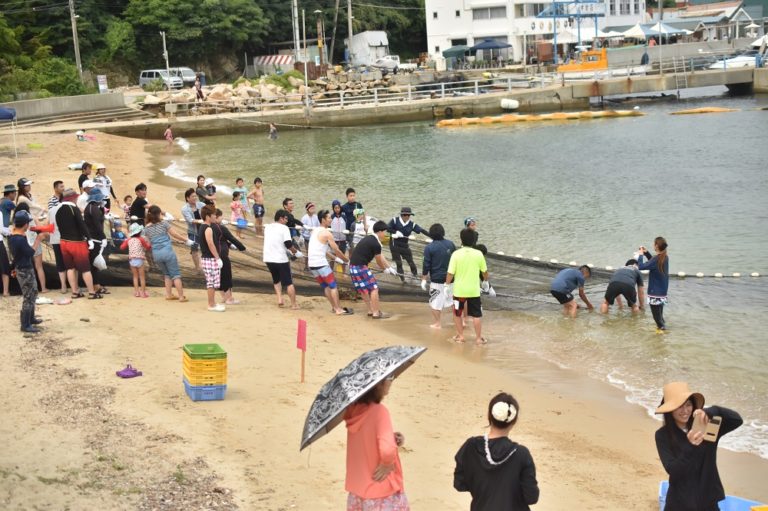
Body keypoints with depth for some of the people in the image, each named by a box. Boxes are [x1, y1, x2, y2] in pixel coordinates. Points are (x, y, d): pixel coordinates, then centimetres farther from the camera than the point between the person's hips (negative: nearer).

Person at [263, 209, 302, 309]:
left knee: (276, 280, 22)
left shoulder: (267, 227, 10)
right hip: (281, 259, -6)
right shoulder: (284, 228, -9)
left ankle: (280, 299, 5)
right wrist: (296, 252, -3)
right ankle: (293, 304, 4)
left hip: (268, 258, 6)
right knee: (288, 282, 4)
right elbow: (288, 244, -16)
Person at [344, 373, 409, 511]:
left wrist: (391, 438, 0)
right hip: (381, 494, -7)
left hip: (357, 489, 7)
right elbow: (387, 450, -37)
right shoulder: (379, 411, -23)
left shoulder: (354, 409, 0)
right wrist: (388, 464, -17)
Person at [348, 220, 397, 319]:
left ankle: (370, 310, 28)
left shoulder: (370, 239, 15)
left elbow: (381, 256, 19)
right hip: (360, 267, -10)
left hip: (353, 266, 10)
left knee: (364, 290, 19)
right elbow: (379, 261, -2)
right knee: (374, 288, -3)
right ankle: (376, 313, -1)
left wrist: (390, 268, 21)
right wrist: (385, 269, 17)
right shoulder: (376, 244, -15)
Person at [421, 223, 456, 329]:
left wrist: (423, 279, -1)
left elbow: (426, 265, -9)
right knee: (453, 299, 17)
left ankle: (437, 323, 9)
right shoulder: (450, 244, 1)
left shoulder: (429, 247, -10)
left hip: (436, 279, -4)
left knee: (435, 302, 6)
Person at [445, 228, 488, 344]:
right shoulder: (478, 254, -7)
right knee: (477, 315, 9)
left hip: (459, 290, -1)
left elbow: (450, 273, -13)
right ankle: (478, 338, 11)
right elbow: (484, 271, 4)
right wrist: (485, 281, 23)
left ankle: (460, 336, 23)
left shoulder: (456, 254, -13)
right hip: (474, 290, 1)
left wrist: (447, 285, 2)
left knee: (457, 314, 17)